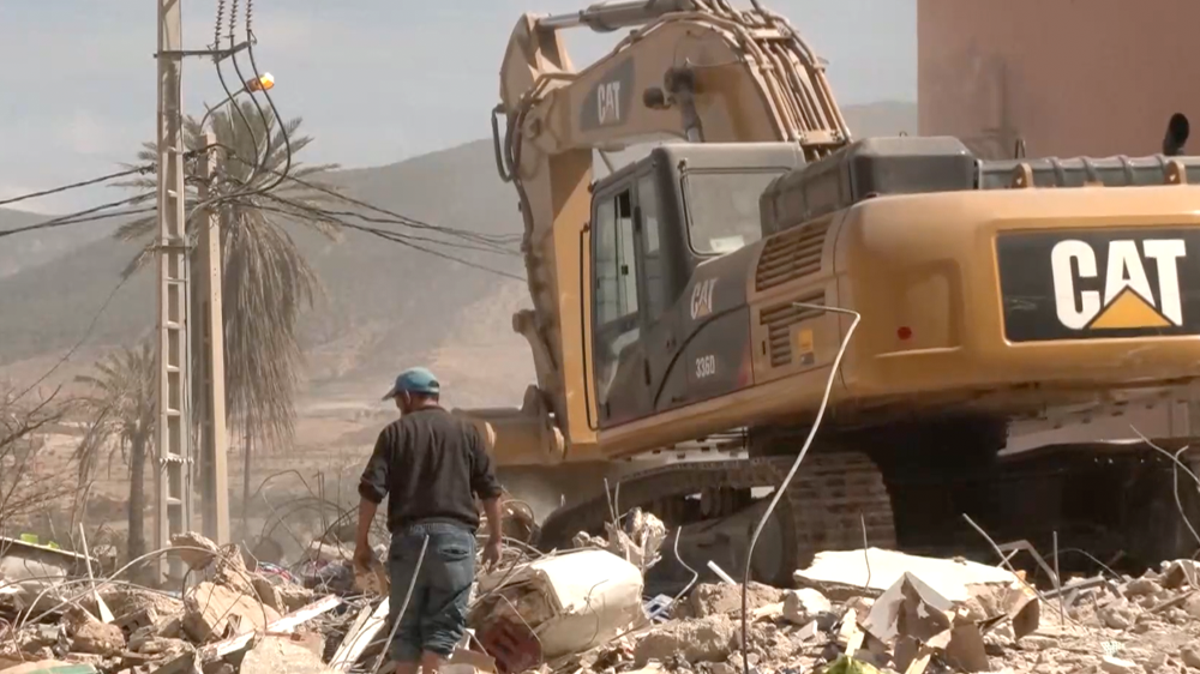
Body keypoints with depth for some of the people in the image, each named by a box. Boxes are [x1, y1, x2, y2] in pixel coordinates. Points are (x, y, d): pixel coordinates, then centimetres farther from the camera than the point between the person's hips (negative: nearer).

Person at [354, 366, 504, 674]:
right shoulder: (465, 432, 8)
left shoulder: (395, 433, 5)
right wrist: (495, 539, 16)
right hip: (454, 534, 0)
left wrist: (362, 542, 4)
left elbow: (371, 491, -2)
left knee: (406, 624, 9)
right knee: (445, 623, -2)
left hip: (408, 535, 1)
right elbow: (490, 490, 7)